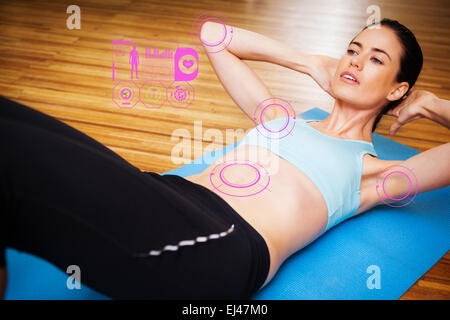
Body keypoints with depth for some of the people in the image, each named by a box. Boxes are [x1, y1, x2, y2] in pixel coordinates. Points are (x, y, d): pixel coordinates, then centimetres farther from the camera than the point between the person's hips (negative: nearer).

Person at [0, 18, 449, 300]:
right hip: (170, 193, 6)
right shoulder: (281, 115, 31)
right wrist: (310, 63, 35)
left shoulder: (373, 171, 18)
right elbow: (214, 35, 36)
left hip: (226, 250, -6)